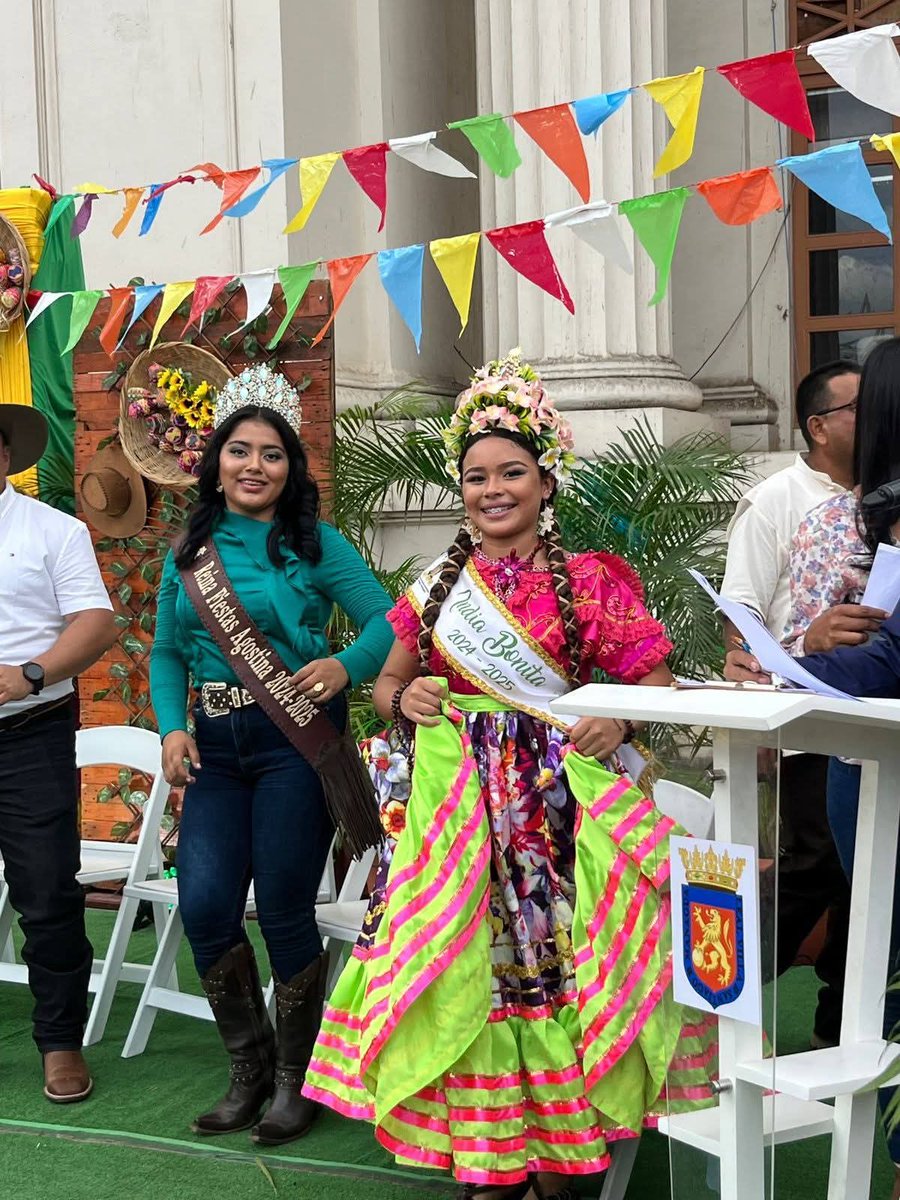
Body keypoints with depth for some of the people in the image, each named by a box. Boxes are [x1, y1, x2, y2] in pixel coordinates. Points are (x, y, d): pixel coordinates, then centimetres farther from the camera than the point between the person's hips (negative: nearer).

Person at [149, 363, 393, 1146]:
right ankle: (249, 1070, 19)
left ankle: (295, 1081, 20)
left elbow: (386, 619, -6)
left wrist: (346, 666, -24)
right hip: (216, 748, 4)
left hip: (295, 743, -4)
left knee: (284, 911, -1)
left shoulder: (315, 544, -2)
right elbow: (167, 652, 12)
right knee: (205, 908, -4)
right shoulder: (189, 552, 10)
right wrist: (172, 727, -3)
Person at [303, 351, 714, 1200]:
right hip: (452, 802, 3)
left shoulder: (587, 581, 0)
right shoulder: (438, 585, 10)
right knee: (464, 963, 3)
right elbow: (386, 680, 17)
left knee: (549, 956, -3)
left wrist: (618, 721, -20)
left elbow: (654, 681, 0)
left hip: (554, 802, -3)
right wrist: (402, 698, -5)